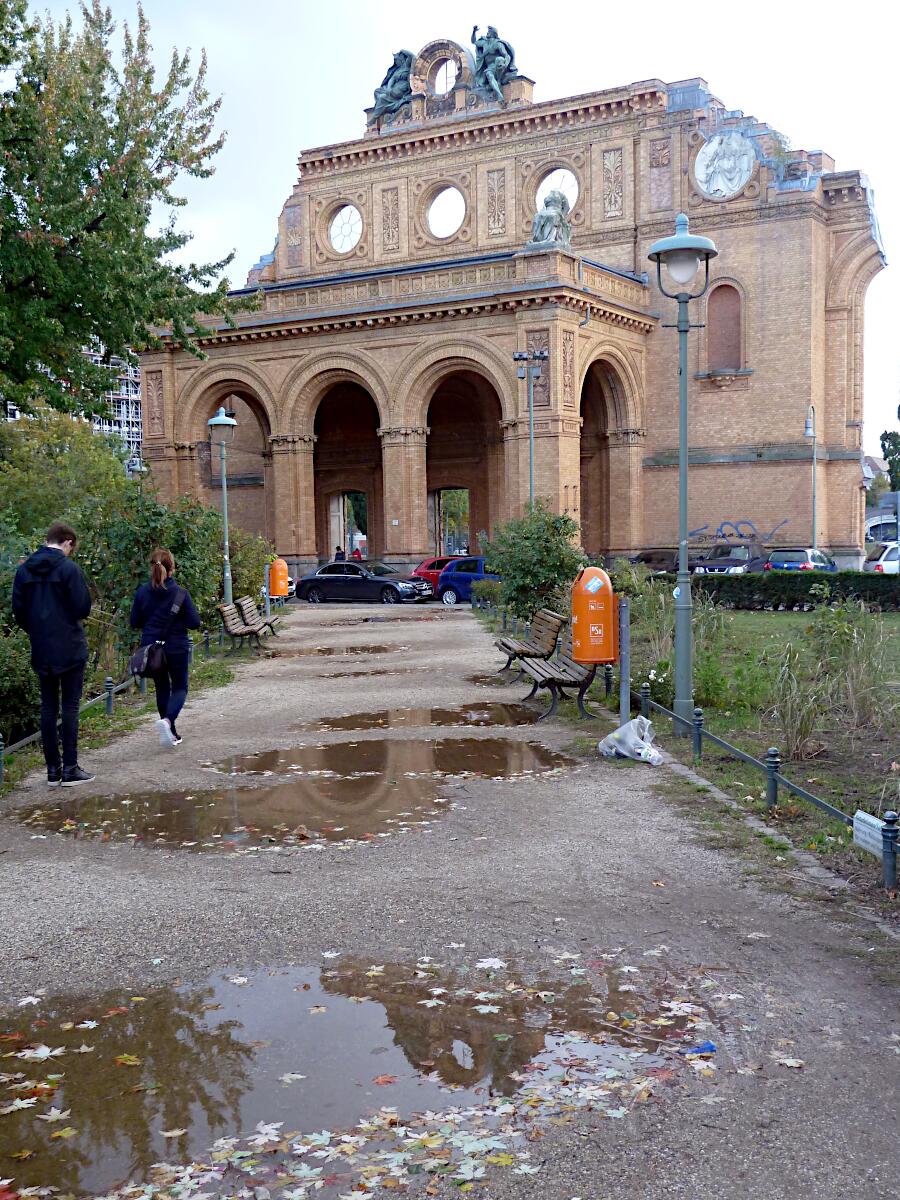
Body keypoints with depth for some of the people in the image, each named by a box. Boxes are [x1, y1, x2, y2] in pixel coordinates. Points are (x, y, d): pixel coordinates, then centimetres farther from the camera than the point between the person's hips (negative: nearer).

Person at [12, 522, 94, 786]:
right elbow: (82, 607, -12)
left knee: (48, 707, 10)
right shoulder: (68, 568, -12)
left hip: (41, 650, 5)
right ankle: (70, 769, 1)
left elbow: (18, 610, 7)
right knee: (70, 706, 1)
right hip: (70, 648, -5)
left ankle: (53, 769, 13)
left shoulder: (24, 569, 5)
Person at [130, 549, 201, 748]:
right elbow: (194, 622, -12)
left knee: (162, 688, 17)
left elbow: (134, 622, 0)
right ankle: (167, 720, -18)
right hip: (176, 648, -3)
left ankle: (171, 734, 20)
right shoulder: (181, 593, -13)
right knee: (180, 688, 11)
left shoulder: (142, 592, -6)